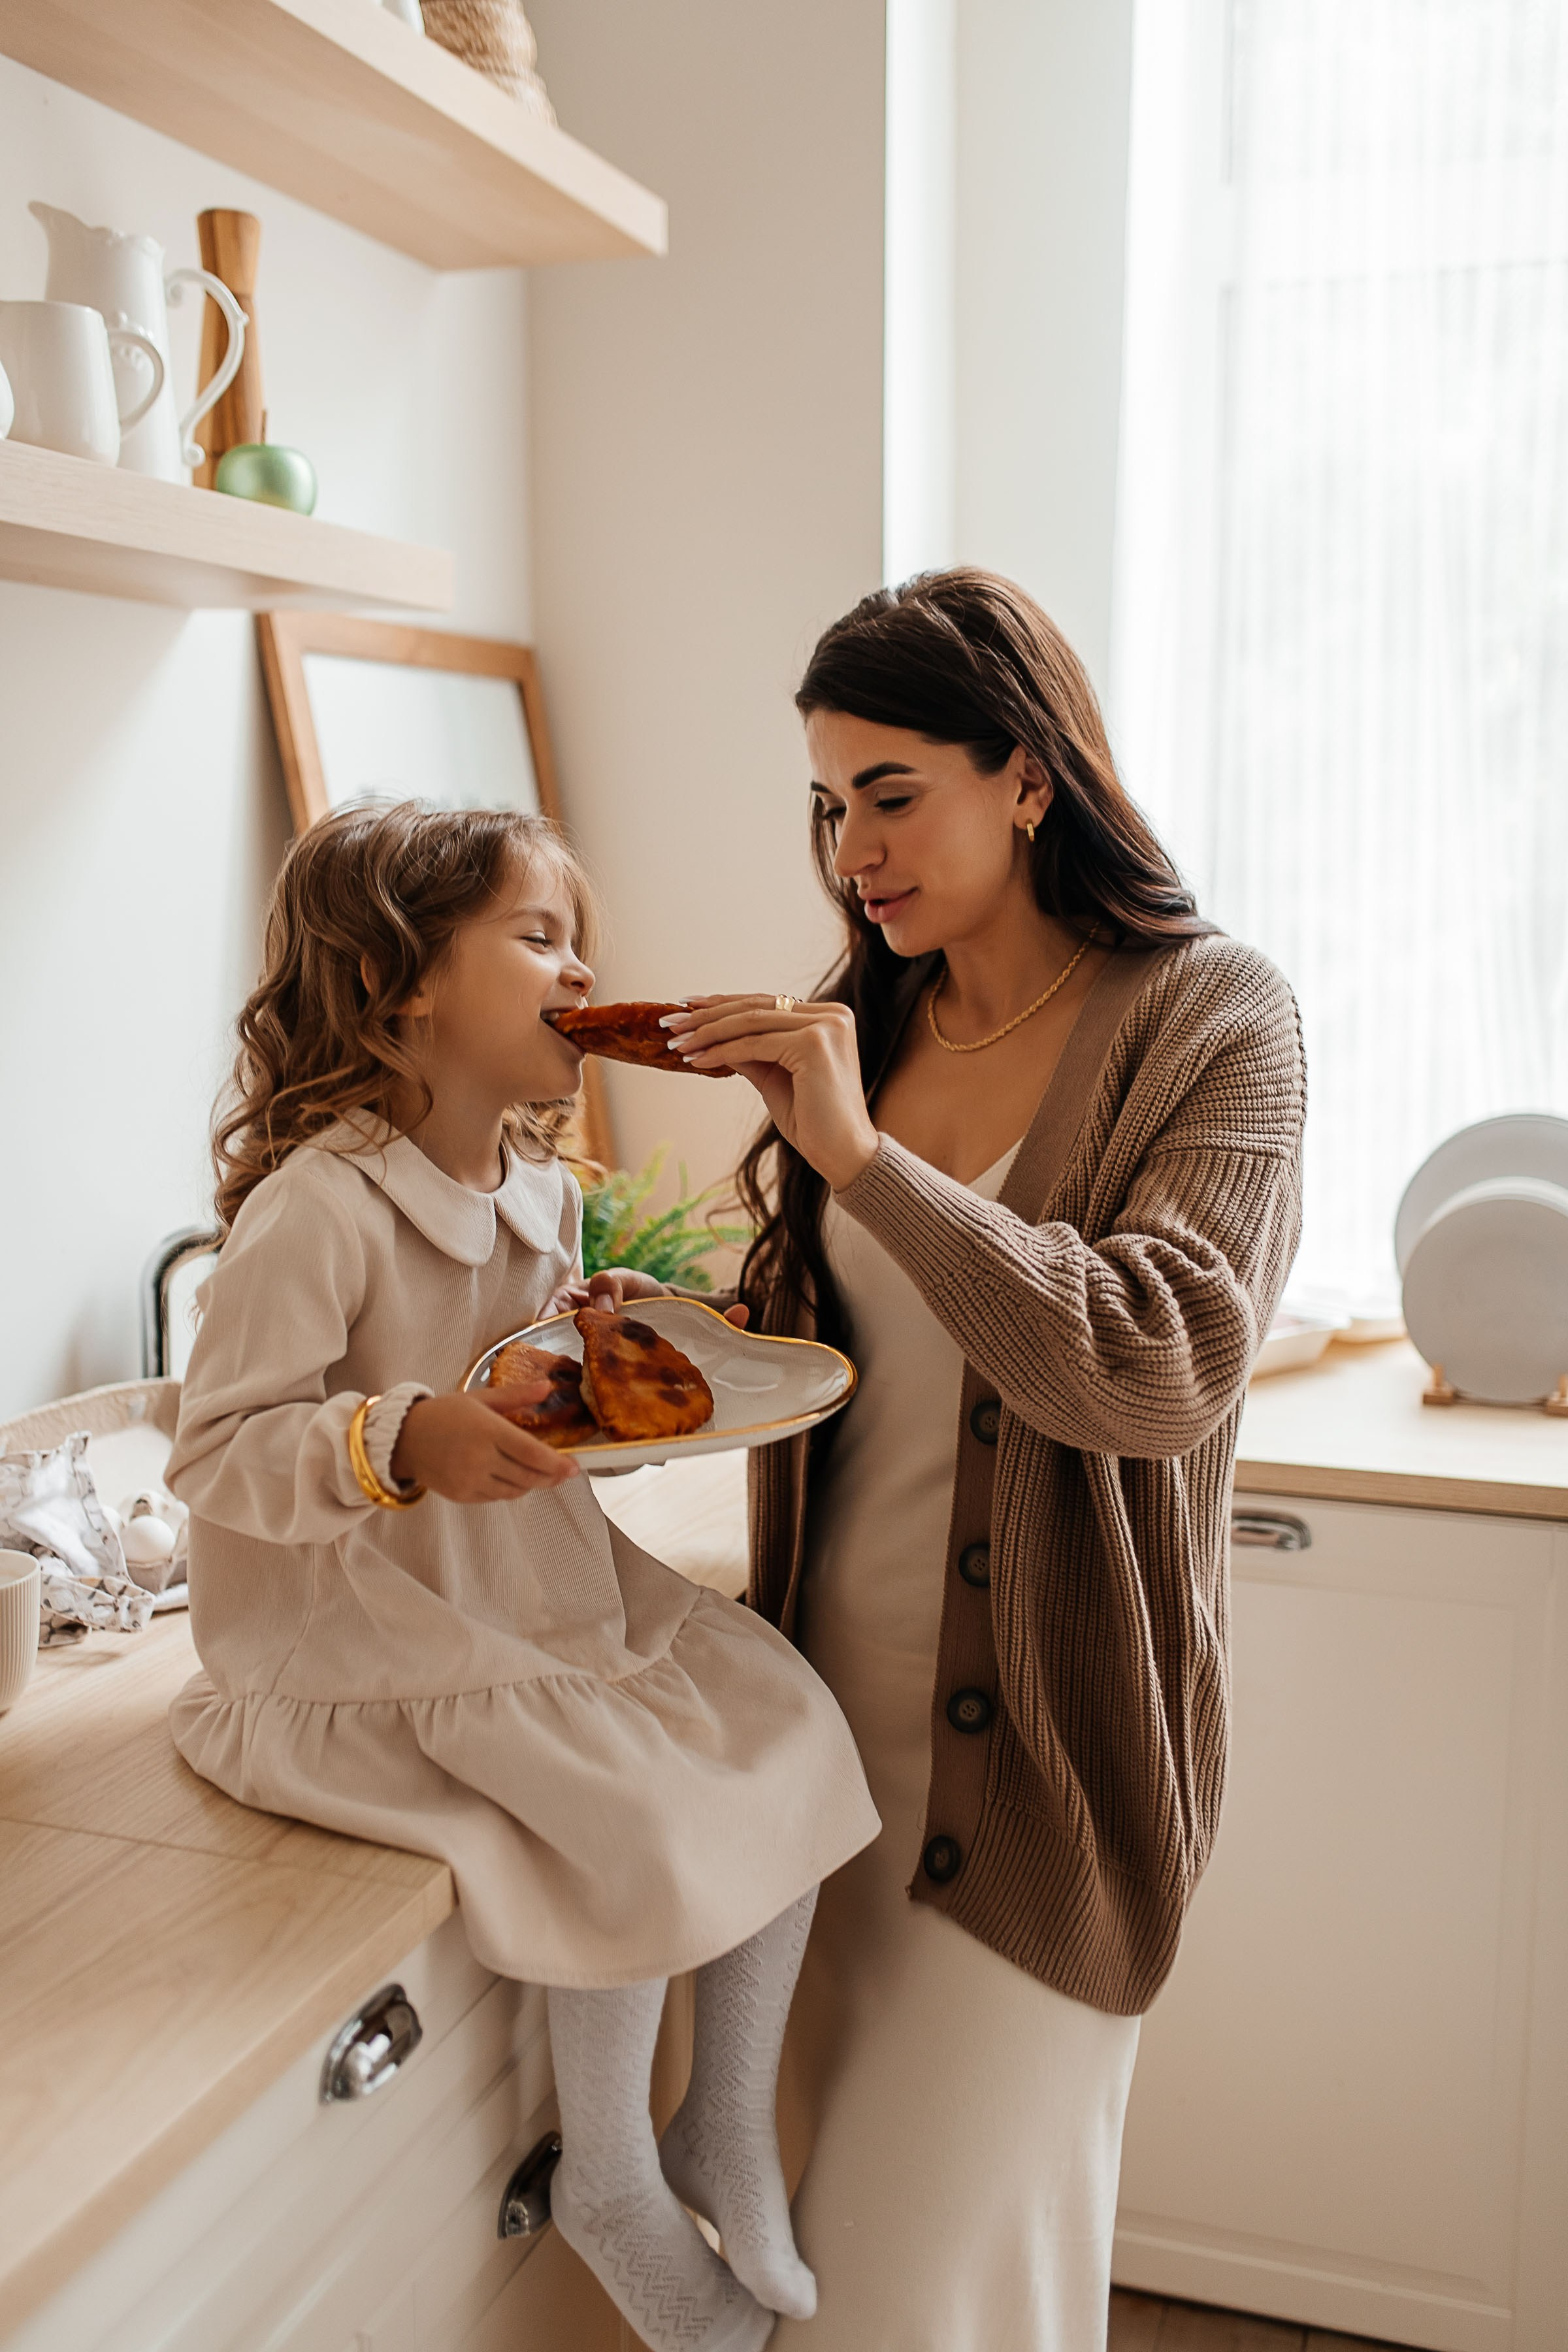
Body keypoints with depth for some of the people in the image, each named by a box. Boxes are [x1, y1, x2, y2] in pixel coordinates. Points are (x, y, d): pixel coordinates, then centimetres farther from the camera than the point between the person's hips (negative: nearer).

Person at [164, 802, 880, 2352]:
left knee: (783, 1721, -5)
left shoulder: (541, 1193, 5)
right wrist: (408, 1442, -37)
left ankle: (730, 2131, 14)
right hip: (361, 1635, -8)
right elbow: (215, 1455, -22)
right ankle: (609, 2187, 7)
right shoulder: (316, 1209, -22)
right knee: (636, 1810, -22)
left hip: (541, 1581, 8)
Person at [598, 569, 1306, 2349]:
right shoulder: (872, 1022, 5)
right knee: (851, 2174, 20)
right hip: (838, 1680, 5)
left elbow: (1161, 1369, -25)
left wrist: (859, 1152, -27)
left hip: (1038, 1733, -5)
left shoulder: (1206, 1019, -11)